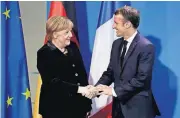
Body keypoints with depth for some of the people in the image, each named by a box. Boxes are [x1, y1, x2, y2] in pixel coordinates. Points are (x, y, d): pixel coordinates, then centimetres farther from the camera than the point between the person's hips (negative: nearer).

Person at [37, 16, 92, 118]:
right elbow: (53, 82, -19)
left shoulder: (73, 47, 7)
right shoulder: (44, 54, -10)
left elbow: (83, 74, 10)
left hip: (77, 106, 6)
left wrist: (87, 104, 8)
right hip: (56, 109, -5)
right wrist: (78, 89, -27)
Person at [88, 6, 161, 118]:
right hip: (119, 103, 7)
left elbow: (142, 78, -21)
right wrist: (97, 88, -8)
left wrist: (114, 90, -20)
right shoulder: (116, 44, 7)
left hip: (138, 107, -6)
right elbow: (110, 71, 9)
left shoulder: (146, 47, -16)